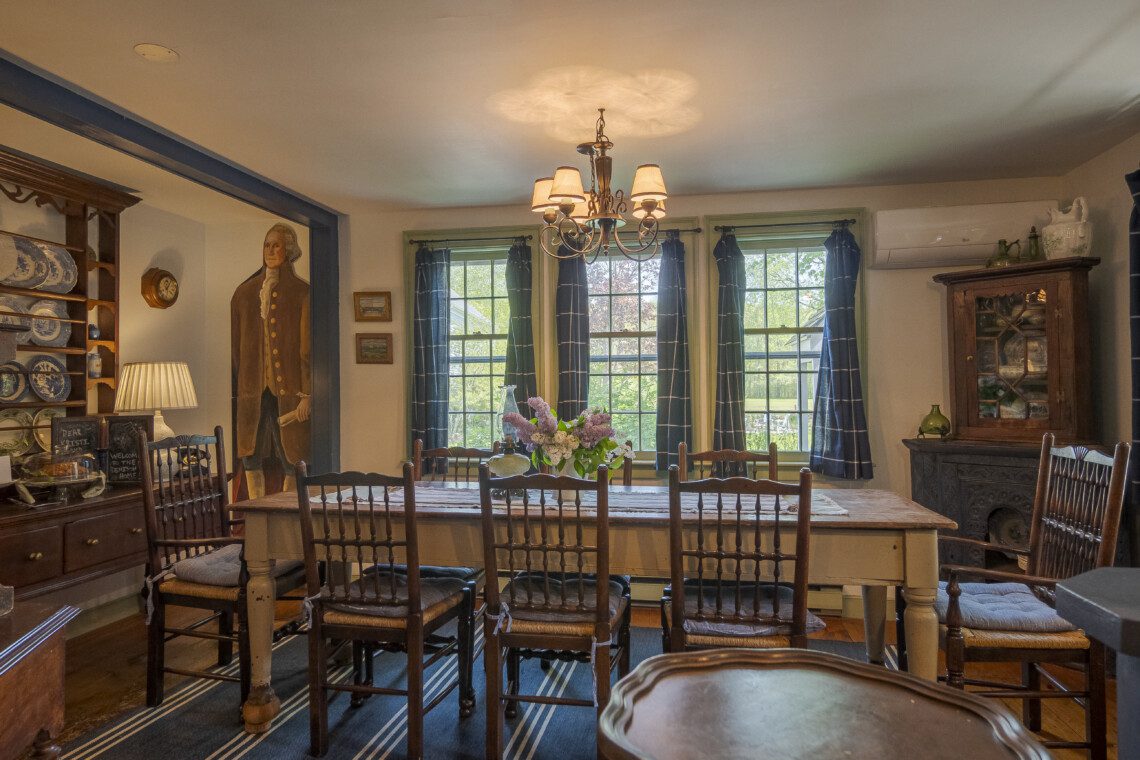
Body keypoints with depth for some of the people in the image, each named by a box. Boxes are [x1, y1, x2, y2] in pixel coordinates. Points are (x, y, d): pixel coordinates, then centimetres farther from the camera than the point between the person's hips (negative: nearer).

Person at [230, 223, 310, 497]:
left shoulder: (301, 293, 0)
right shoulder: (245, 292, 13)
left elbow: (308, 348, -5)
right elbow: (234, 345, 13)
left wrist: (306, 394, -11)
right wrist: (233, 389, 7)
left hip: (288, 389, -4)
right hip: (251, 387, 4)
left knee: (292, 462, -1)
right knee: (251, 458, 7)